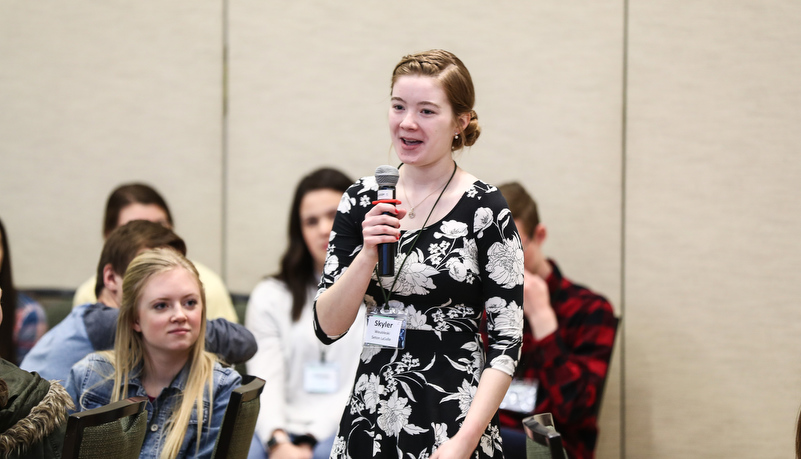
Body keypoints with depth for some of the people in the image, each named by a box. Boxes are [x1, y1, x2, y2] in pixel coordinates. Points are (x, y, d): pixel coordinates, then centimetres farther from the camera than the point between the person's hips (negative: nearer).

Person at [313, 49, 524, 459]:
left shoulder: (483, 208, -8)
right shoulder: (361, 200, 3)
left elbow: (507, 340, -9)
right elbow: (327, 327, 0)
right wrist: (368, 255, -15)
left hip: (450, 425, -4)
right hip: (369, 421, 4)